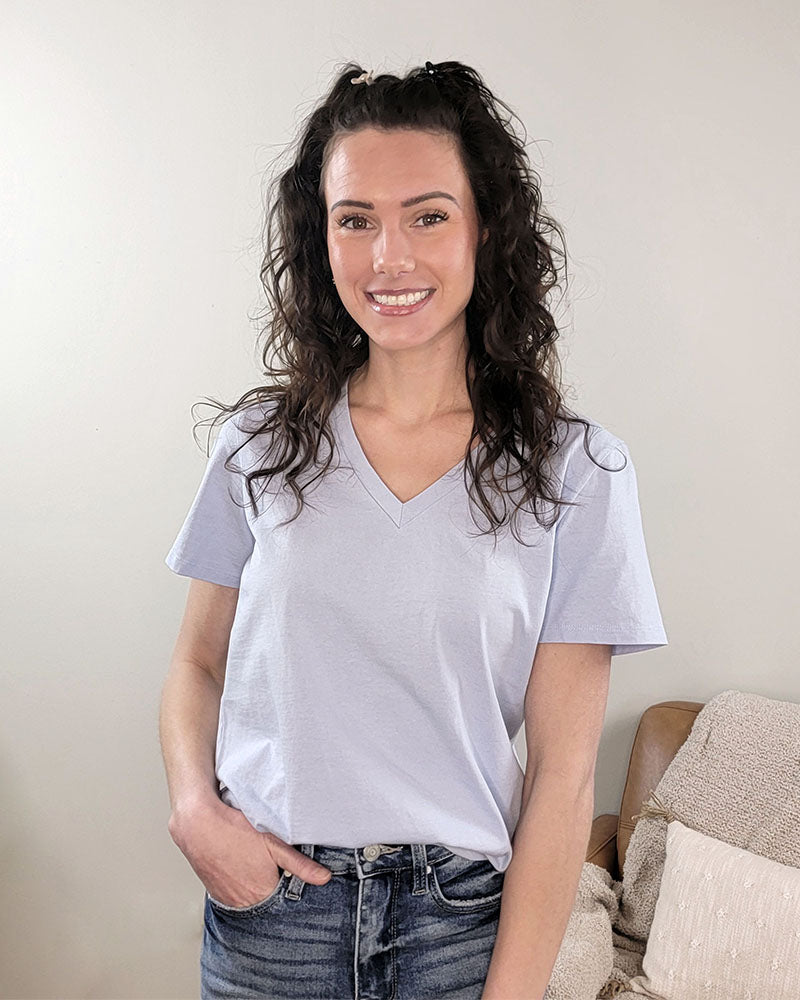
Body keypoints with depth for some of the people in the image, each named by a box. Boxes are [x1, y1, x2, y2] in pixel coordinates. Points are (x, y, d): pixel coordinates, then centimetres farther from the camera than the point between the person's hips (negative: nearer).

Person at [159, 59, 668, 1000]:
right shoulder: (260, 442, -3)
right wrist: (194, 809, -11)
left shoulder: (576, 469, -9)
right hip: (268, 900, 2)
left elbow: (563, 774, -9)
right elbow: (197, 665, 6)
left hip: (464, 914, -1)